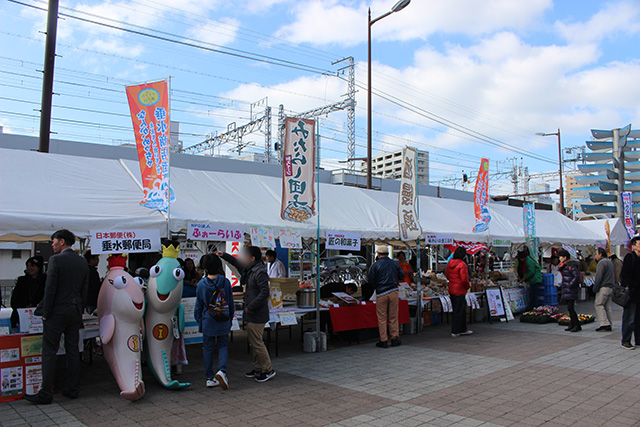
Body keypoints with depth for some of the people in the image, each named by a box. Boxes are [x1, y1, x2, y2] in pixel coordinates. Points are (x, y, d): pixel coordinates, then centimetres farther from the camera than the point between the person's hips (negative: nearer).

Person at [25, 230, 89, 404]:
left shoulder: (56, 259, -12)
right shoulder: (82, 261, 8)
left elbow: (50, 288, -14)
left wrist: (45, 313, -7)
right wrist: (79, 310, 16)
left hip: (57, 312, -6)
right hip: (75, 312, 7)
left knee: (49, 353, 0)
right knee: (73, 351, 11)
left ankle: (45, 394, 3)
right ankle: (72, 389, 17)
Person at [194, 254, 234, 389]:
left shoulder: (201, 284, -8)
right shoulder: (225, 282, -6)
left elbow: (198, 306, 0)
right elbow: (231, 303, 2)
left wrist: (199, 321, 12)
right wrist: (230, 318, 16)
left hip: (208, 322, 0)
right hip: (223, 322, 0)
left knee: (208, 348, 11)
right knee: (223, 346, 11)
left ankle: (210, 378, 16)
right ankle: (222, 370, -12)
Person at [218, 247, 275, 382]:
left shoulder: (260, 272, -18)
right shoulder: (250, 270, 12)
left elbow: (264, 293, -25)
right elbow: (237, 263, 31)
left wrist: (250, 307, -21)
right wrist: (224, 255, 25)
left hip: (257, 315, -10)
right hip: (251, 315, 10)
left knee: (257, 343, -4)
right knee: (253, 343, 16)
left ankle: (268, 370, 7)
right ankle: (258, 368, 28)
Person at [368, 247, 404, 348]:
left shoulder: (375, 265, -5)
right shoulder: (395, 263, 4)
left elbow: (371, 280, -4)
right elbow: (402, 276, 11)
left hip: (381, 293, -3)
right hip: (393, 292, 3)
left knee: (382, 318, 4)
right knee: (393, 317, 11)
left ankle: (383, 341, 6)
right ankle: (395, 338, 17)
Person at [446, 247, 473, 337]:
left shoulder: (450, 263, 6)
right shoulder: (462, 264, -19)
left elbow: (447, 275, 16)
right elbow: (464, 279, -20)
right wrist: (468, 286, -3)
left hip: (451, 290, 8)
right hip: (459, 291, -8)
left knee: (462, 309, 19)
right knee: (459, 311, 0)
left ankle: (463, 329, 26)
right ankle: (455, 331, 5)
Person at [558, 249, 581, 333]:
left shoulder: (571, 265, -15)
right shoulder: (564, 265, 14)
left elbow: (577, 276, -20)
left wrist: (570, 285, -21)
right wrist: (562, 286, 18)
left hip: (571, 290, -10)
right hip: (566, 290, 10)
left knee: (570, 308, -10)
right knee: (569, 307, 11)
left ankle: (577, 325, -3)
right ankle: (572, 324, 18)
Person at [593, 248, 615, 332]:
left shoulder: (602, 262, -11)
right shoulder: (610, 262, 19)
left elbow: (598, 277, -16)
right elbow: (612, 276, 23)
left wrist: (595, 288, -12)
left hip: (603, 288, -9)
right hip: (610, 287, 9)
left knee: (599, 305, -8)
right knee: (607, 306, 10)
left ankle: (605, 324, -15)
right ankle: (609, 325, 10)